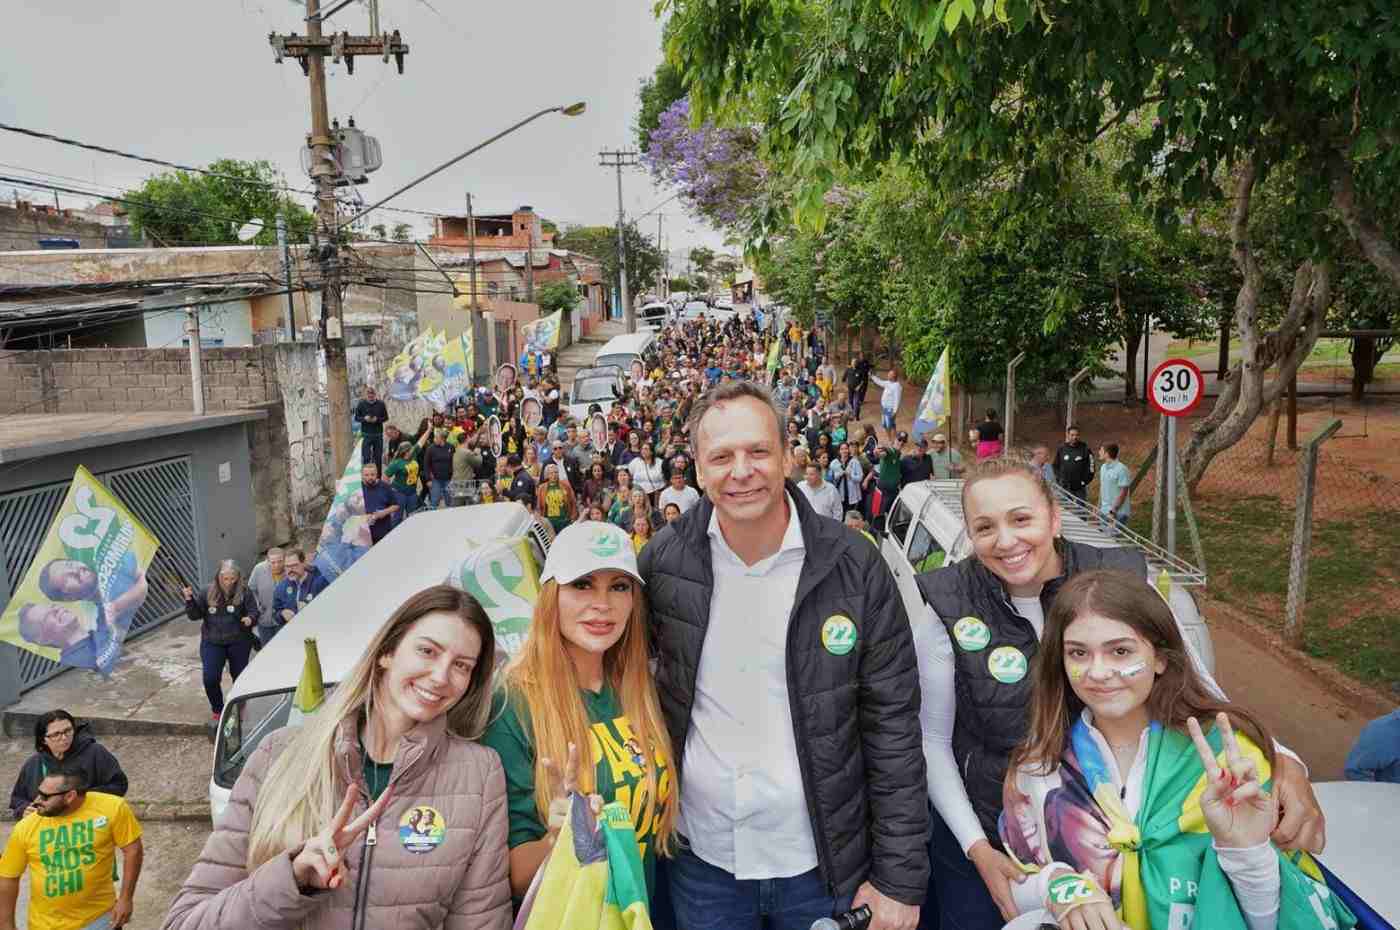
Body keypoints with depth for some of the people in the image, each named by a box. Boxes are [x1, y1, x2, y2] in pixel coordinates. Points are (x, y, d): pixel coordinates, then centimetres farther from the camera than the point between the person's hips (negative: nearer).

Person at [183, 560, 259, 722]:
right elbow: (195, 615, 0)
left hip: (239, 642, -1)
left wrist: (250, 619, -32)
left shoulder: (244, 592, -10)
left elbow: (254, 612, -9)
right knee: (210, 678, -7)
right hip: (212, 642, 1)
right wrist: (190, 600, -16)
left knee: (239, 676, 13)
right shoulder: (207, 593, -4)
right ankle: (218, 711, 17)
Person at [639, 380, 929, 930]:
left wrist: (901, 880, -7)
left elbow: (892, 734, -8)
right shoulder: (663, 560, -8)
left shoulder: (855, 569, -13)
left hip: (821, 867, -1)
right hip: (700, 861, 2)